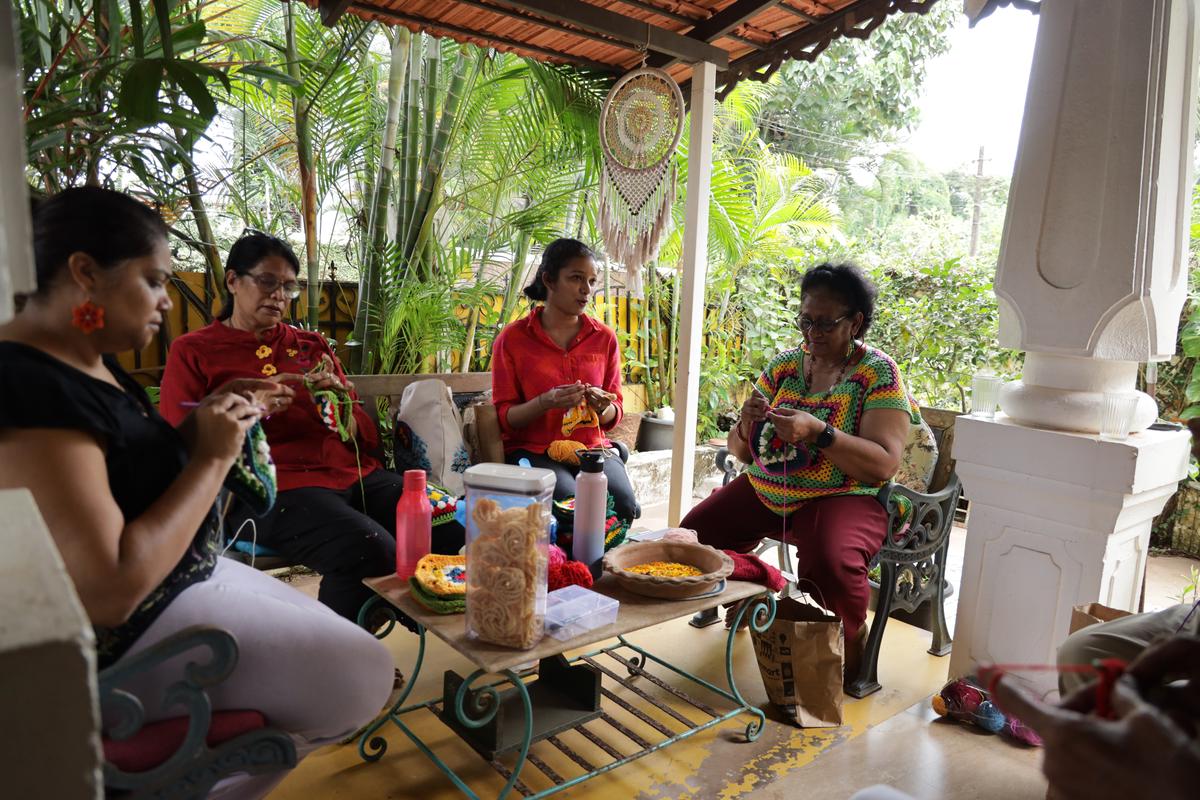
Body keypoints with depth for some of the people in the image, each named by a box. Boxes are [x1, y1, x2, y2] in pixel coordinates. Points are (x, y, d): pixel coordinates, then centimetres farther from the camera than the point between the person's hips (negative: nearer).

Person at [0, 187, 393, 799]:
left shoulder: (88, 361, 4)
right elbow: (109, 592, -31)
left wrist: (202, 421, -2)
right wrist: (215, 456, -23)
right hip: (123, 640, -10)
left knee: (332, 644, 20)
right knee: (363, 674, -6)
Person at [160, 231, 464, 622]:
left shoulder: (311, 345, 21)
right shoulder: (193, 351, 12)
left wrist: (340, 400, -5)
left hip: (354, 473, 5)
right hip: (274, 486, -4)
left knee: (457, 527, -19)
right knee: (370, 551, -33)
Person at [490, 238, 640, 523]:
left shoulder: (605, 338, 7)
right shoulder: (511, 339, -2)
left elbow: (614, 415, 10)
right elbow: (505, 416, -2)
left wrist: (604, 407, -15)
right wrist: (546, 402, -22)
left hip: (593, 446, 3)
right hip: (533, 449, -2)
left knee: (625, 506, -25)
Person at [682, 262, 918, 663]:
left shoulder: (878, 373, -7)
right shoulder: (784, 365, 6)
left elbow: (884, 464, -18)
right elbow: (741, 450, 8)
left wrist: (817, 432, -30)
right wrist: (747, 427, -15)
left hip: (840, 496, -5)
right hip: (764, 490, 6)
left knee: (830, 563, -34)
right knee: (695, 533, -8)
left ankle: (850, 649, -1)